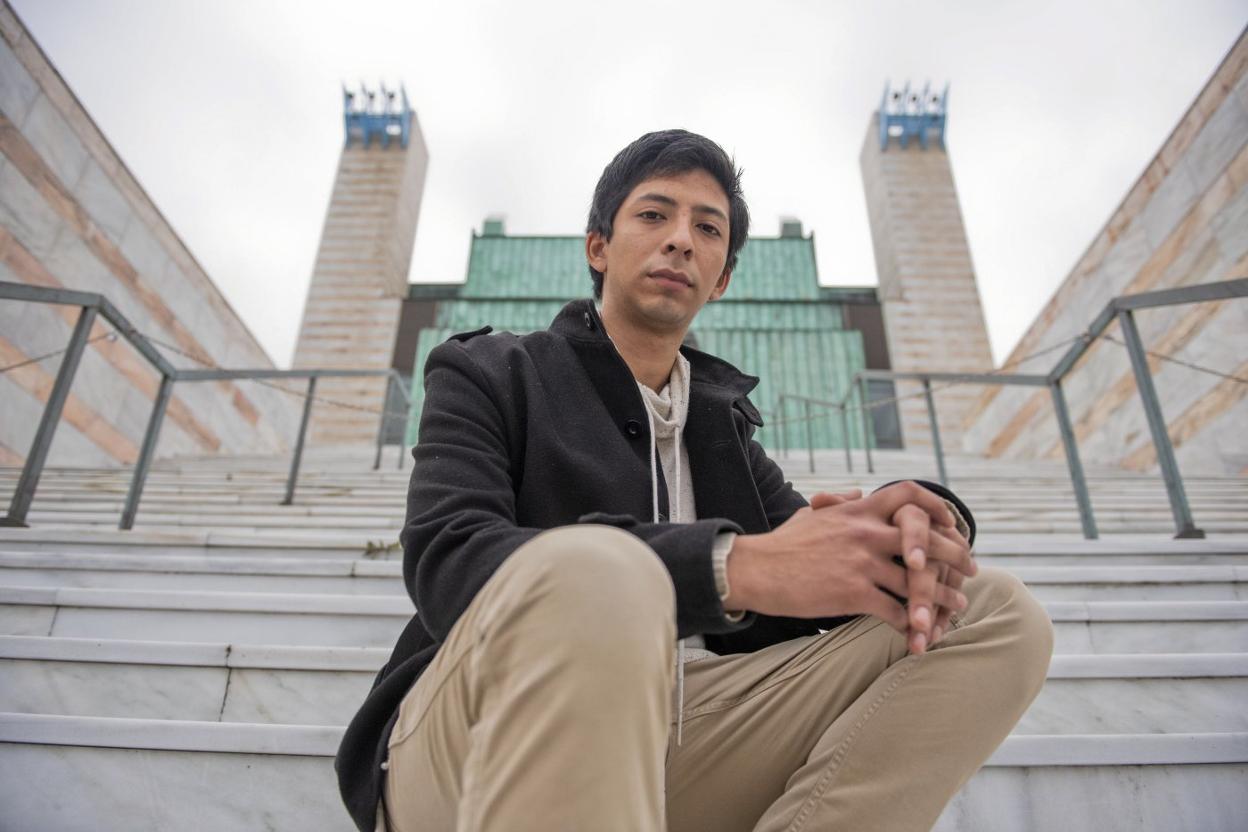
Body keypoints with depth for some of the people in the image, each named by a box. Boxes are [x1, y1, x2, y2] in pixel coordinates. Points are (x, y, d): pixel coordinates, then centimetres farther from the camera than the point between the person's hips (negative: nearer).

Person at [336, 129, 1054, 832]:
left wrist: (913, 523, -14)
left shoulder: (721, 421, 21)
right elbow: (447, 560, -13)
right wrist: (732, 565, -25)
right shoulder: (489, 374, 6)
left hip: (682, 751, 6)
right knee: (588, 577, -39)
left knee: (997, 615, -8)